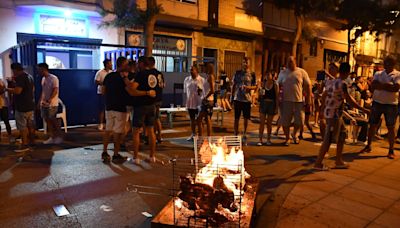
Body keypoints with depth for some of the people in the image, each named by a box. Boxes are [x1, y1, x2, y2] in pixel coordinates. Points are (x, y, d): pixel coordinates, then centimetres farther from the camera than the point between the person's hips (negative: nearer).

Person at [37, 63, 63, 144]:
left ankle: (59, 137, 11)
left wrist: (49, 99, -30)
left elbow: (55, 90, -20)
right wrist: (40, 101, 14)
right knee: (47, 120, 8)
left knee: (53, 120, -2)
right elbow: (43, 91, 18)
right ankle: (52, 137, 16)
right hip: (44, 104, 8)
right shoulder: (43, 79, 13)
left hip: (52, 104, -8)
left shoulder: (54, 78, -13)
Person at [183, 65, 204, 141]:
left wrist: (200, 90, -23)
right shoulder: (187, 79, 6)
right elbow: (185, 91, 14)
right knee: (192, 119, 12)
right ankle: (193, 134, 24)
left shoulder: (201, 80, -5)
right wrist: (186, 100, 11)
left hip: (198, 102, -4)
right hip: (190, 102, 4)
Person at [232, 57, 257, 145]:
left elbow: (255, 86, 4)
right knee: (237, 118, 5)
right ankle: (236, 135, 16)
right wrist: (232, 96, 3)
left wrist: (249, 87, -16)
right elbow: (233, 85, 8)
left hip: (247, 99, 0)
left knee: (246, 118, 8)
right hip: (238, 98, 0)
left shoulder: (251, 74, 4)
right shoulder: (237, 73, 4)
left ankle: (244, 135, 22)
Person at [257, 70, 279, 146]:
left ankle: (268, 139, 21)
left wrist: (277, 107, -7)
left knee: (269, 123, 8)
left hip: (271, 104, -2)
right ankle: (260, 140, 2)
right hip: (263, 103, 2)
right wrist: (260, 93, -11)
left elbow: (277, 97, -3)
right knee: (262, 122, -3)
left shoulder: (275, 84, -4)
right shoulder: (263, 83, 3)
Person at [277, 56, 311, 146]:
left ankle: (294, 134, 31)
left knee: (300, 121, 2)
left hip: (299, 101, -1)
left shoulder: (302, 72, 2)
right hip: (286, 101, 1)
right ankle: (287, 138, 22)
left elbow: (308, 86, 3)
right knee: (285, 121, 4)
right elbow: (278, 86, 10)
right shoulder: (282, 73, 8)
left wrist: (308, 99, -2)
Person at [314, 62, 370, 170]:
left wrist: (323, 109, 29)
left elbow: (324, 96, 16)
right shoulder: (342, 84, -16)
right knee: (328, 139, -3)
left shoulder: (330, 82, 8)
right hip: (334, 115, -9)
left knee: (342, 135, 18)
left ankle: (339, 161, 26)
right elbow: (349, 100, -15)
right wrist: (363, 109, -7)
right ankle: (318, 163, 3)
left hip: (328, 112, 9)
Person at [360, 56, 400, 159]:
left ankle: (391, 150, 12)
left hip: (391, 104, -2)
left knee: (391, 127, 3)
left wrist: (381, 85, -13)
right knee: (372, 125, 8)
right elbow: (373, 85, -9)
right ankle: (368, 146, 21)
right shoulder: (378, 74, 7)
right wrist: (388, 85, -18)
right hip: (377, 102, 3)